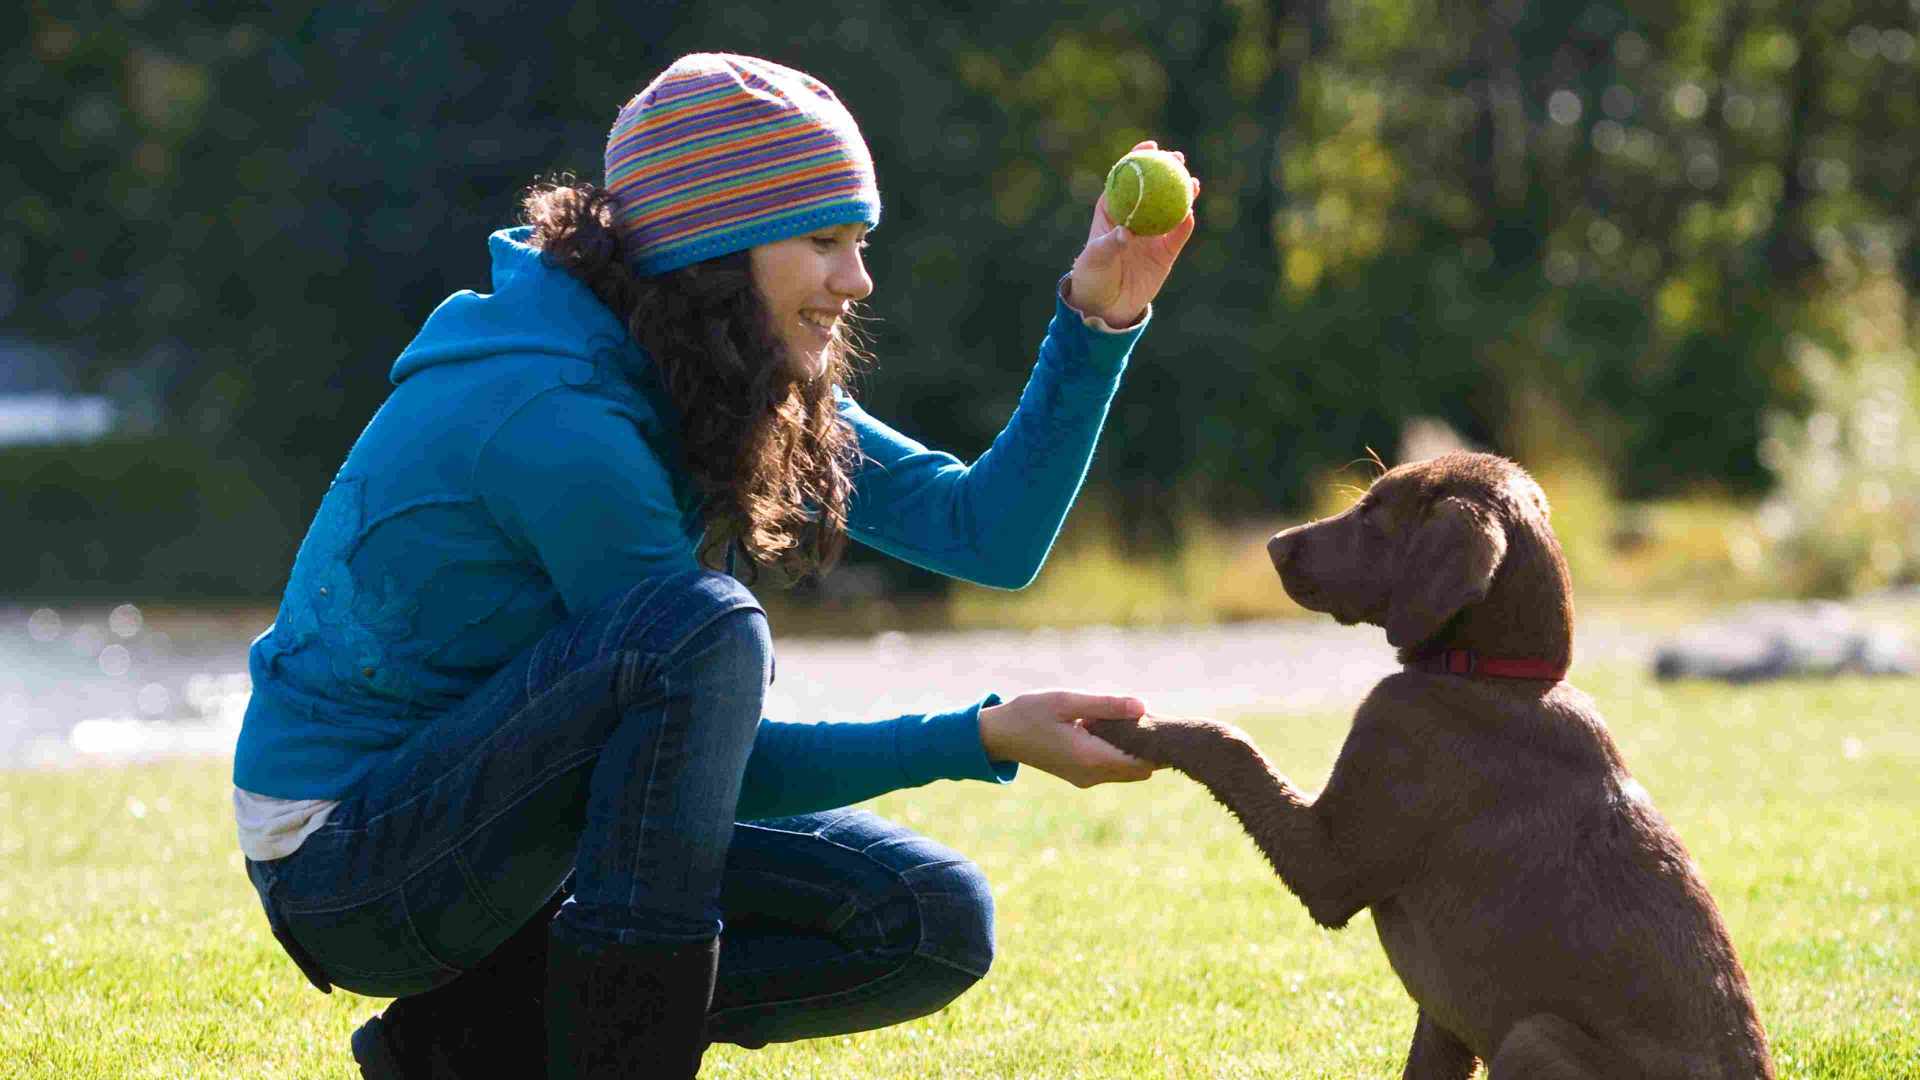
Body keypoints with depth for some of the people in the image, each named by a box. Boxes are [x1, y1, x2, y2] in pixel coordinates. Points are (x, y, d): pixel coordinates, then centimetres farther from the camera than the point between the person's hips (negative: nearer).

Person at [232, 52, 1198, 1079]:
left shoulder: (743, 388, 3)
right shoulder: (557, 416, -25)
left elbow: (988, 532, 1)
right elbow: (729, 764, -20)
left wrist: (1097, 323, -8)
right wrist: (984, 737, -20)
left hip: (511, 822, 9)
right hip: (343, 861, -9)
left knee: (937, 927, -1)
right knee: (705, 629, -32)